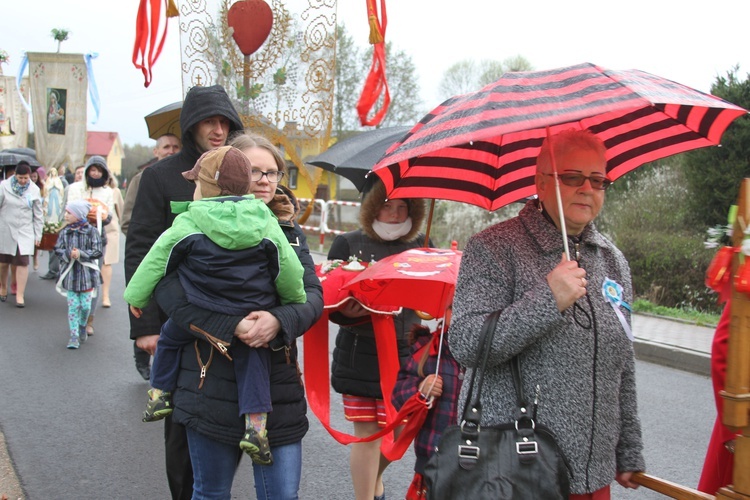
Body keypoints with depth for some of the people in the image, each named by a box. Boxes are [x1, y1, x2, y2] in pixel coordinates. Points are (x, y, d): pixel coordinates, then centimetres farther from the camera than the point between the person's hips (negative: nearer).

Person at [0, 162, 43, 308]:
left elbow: (38, 214, 3)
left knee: (22, 262, -7)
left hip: (25, 231, 0)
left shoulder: (34, 190, -2)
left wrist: (38, 235, 2)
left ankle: (20, 295, -2)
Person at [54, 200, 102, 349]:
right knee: (73, 306, 3)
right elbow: (58, 249, 2)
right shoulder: (65, 232, 1)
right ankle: (74, 335, 10)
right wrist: (68, 254, -17)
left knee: (85, 305, 7)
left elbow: (97, 251, -10)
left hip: (86, 274, -2)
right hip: (70, 273, 2)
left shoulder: (91, 231, -10)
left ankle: (82, 326, 35)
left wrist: (81, 254, -20)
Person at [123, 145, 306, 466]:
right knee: (253, 361, 16)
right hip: (251, 324, 1)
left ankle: (160, 393, 33)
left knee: (169, 338, 26)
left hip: (196, 319, -1)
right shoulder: (265, 223, -3)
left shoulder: (186, 225, -7)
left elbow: (155, 263, 3)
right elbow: (289, 269, 0)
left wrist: (136, 296, 19)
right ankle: (255, 422, 2)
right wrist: (295, 303, 17)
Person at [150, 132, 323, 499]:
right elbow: (167, 287, -15)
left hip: (279, 387, 3)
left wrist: (279, 321, -21)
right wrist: (229, 327, -25)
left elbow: (313, 296, 1)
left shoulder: (289, 232, 10)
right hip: (214, 384, -3)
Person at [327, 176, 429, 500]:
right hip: (359, 356, -1)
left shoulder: (421, 245, 5)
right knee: (366, 432, 5)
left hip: (404, 356, 2)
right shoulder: (348, 244, 0)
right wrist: (345, 312, -25)